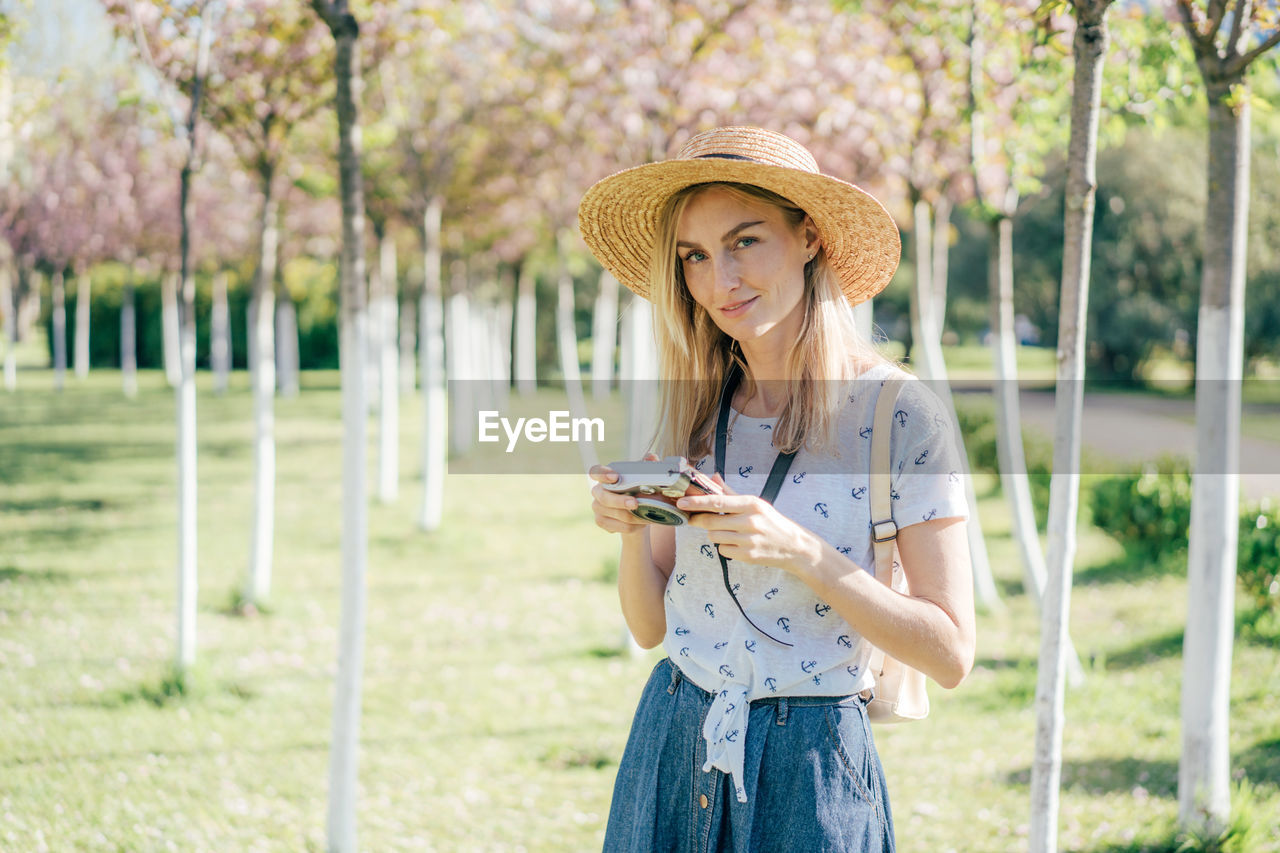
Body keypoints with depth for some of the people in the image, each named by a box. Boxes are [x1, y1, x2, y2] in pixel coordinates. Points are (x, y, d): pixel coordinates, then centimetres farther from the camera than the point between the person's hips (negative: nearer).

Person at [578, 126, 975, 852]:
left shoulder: (898, 413, -11)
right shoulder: (695, 408, 3)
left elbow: (951, 654, -13)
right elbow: (651, 625, 8)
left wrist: (800, 551, -23)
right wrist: (633, 530, -12)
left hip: (810, 765, -4)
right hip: (671, 746, 4)